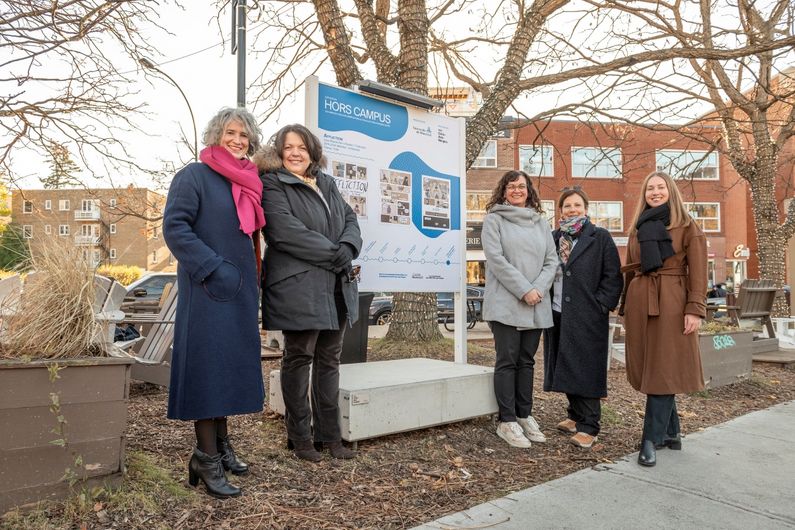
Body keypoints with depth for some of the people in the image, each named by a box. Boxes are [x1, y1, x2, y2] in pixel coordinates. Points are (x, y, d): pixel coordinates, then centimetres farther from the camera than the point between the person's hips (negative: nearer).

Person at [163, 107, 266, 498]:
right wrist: (213, 268, -20)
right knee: (208, 364, -5)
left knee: (233, 364, 11)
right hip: (207, 289, -7)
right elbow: (174, 226, -13)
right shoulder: (194, 176, -5)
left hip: (240, 289, 7)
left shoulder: (249, 183, 16)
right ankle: (206, 458, 5)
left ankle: (222, 443, 25)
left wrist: (251, 278, 12)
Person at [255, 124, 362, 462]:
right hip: (298, 289, -6)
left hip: (336, 288, 7)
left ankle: (329, 435, 23)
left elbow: (350, 219, 12)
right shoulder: (273, 185, -3)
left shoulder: (326, 184, 19)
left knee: (329, 361, 11)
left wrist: (347, 249, -10)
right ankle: (300, 437, 18)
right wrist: (335, 255, -13)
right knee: (299, 361, 4)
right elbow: (288, 232, -16)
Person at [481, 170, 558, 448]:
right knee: (507, 361, -1)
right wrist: (524, 290, -15)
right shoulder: (494, 219, 2)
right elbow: (496, 258, -9)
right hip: (506, 303, -5)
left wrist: (539, 289, -7)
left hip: (537, 305, 5)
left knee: (526, 361, 11)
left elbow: (551, 260, 10)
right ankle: (507, 421, 6)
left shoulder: (541, 222, 16)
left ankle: (525, 416, 20)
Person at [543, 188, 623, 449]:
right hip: (557, 314, 5)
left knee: (586, 370, -2)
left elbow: (613, 276, -4)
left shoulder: (600, 237, 0)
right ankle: (576, 415, 27)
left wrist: (601, 306, -11)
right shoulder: (553, 238, 12)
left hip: (587, 317, -5)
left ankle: (588, 427, 5)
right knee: (565, 368, 12)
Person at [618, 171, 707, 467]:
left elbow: (698, 271, -4)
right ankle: (671, 433, 23)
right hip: (641, 303, 5)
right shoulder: (638, 228, 15)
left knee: (664, 370, -5)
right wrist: (625, 308, 13)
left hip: (672, 303, -5)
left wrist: (695, 309, -13)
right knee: (649, 369, 8)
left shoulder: (687, 226, 2)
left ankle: (652, 439, 0)